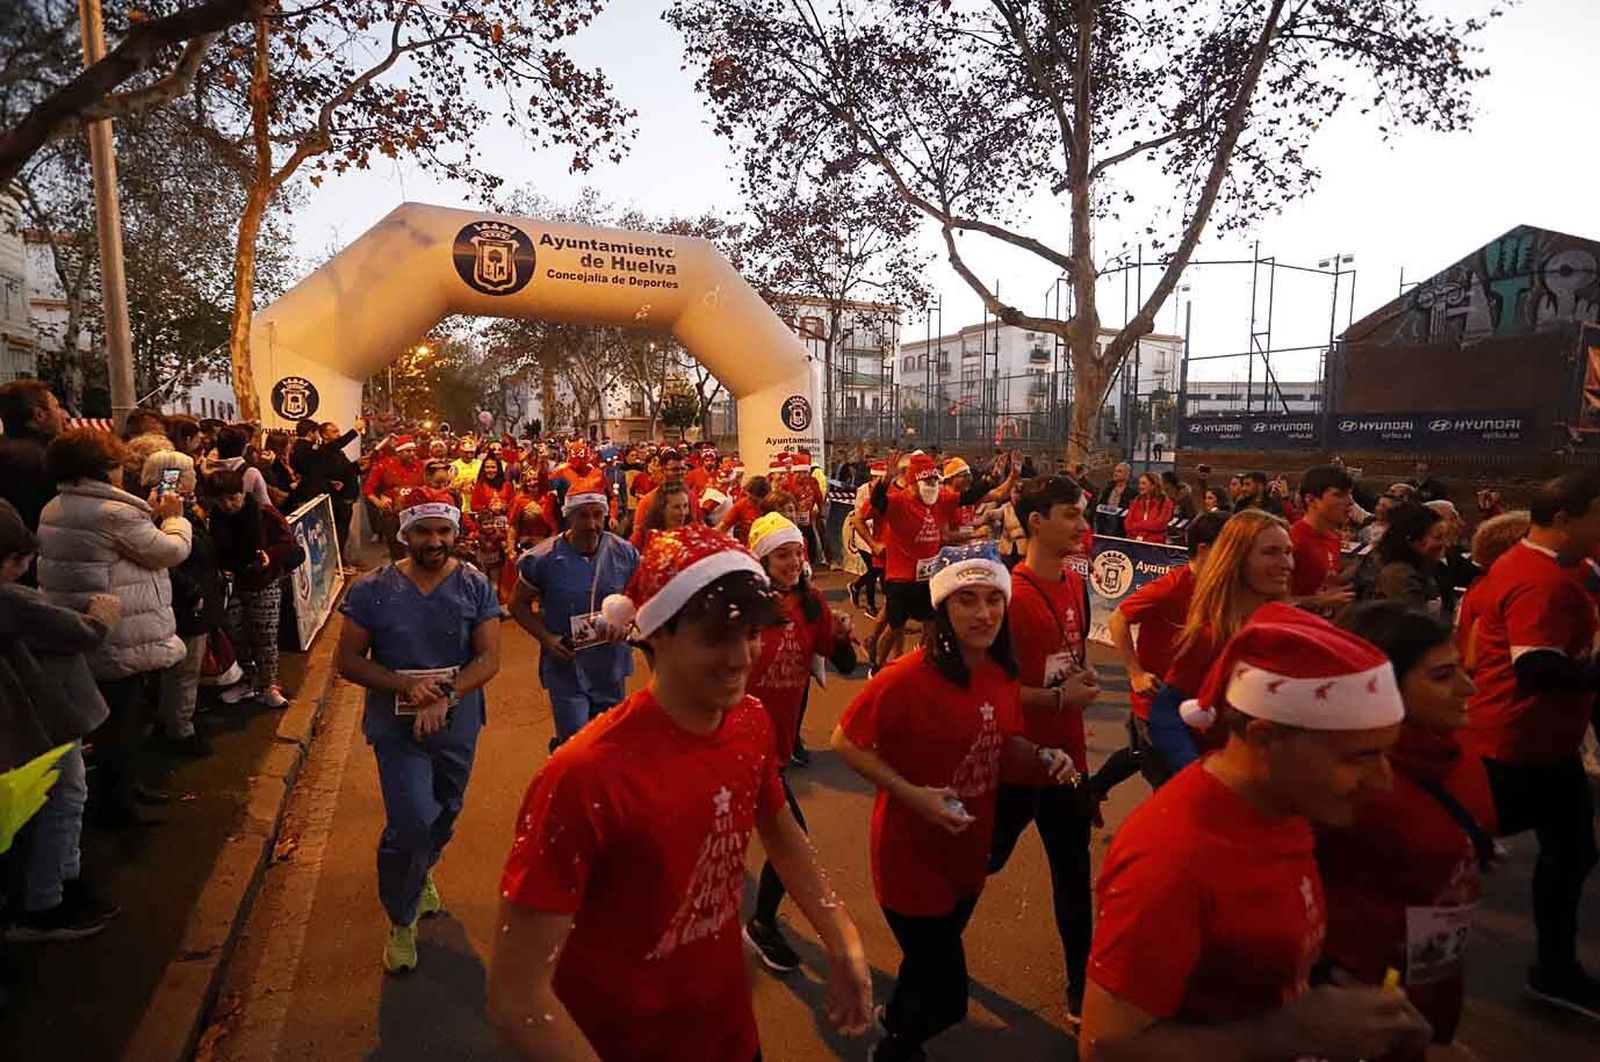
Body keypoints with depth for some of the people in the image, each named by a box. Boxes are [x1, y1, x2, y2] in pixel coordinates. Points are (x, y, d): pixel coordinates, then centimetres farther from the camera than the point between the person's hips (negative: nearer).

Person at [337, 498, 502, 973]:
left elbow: (489, 658, -9)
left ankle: (420, 874, 54)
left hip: (458, 724, 2)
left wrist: (445, 697, -24)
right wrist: (406, 686, -21)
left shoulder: (475, 586, -7)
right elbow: (349, 660, -6)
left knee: (444, 815, 20)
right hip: (397, 724, -2)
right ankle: (401, 920, 16)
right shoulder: (372, 590, -8)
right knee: (412, 822, -12)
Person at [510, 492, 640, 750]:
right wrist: (546, 637, -13)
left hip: (611, 668, 4)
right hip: (566, 667, -3)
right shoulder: (544, 557, -12)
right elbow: (518, 604, 0)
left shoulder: (624, 553, -5)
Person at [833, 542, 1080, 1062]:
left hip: (971, 851, 7)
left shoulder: (1002, 673, -5)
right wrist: (912, 794, -26)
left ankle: (896, 1018, 61)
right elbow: (845, 742, -20)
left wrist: (1044, 758, -10)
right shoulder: (909, 676, -27)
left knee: (932, 959, 29)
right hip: (912, 855, -7)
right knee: (946, 998, 5)